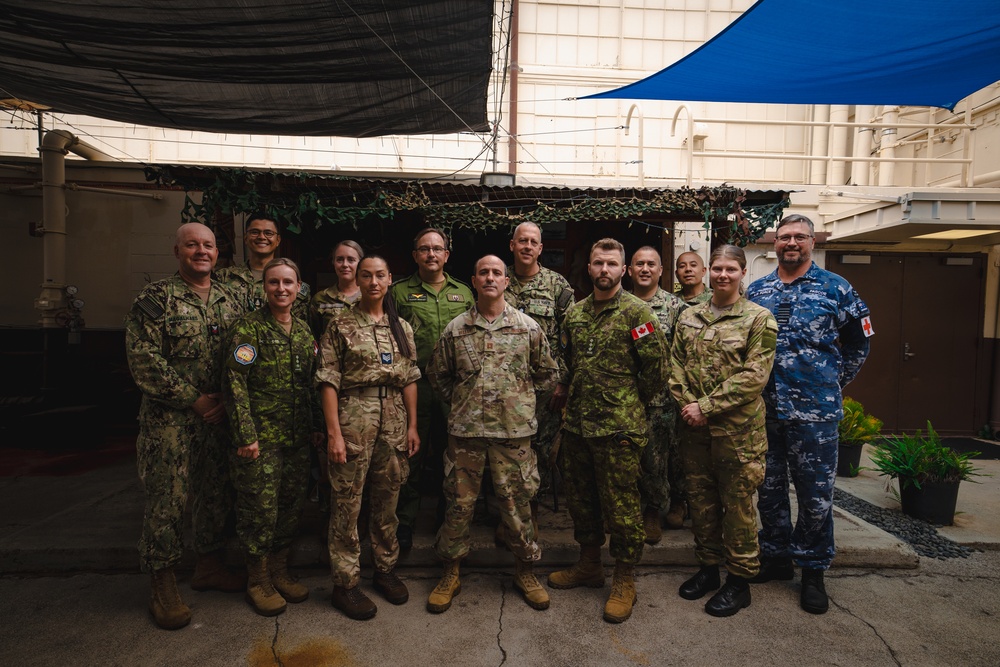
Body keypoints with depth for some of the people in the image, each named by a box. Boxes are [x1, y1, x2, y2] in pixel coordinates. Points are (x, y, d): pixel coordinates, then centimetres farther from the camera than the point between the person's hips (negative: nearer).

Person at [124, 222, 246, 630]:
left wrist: (227, 399, -4)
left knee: (217, 494, 14)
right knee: (167, 500, 2)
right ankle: (164, 586, 19)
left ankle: (210, 565, 32)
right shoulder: (155, 298, -6)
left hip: (219, 417, 5)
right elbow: (143, 360, -12)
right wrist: (194, 400, -13)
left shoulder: (230, 302, 8)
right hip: (169, 419, -4)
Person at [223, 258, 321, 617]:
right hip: (260, 439, -6)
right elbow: (235, 383, -13)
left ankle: (280, 572, 32)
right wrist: (245, 435, -17)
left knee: (291, 507, 14)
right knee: (260, 511, 4)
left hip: (297, 440, 6)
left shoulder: (304, 331, 11)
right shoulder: (248, 329, -8)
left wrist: (315, 425, 14)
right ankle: (259, 582, 23)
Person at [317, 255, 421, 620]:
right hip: (353, 417, -4)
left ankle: (385, 569, 32)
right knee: (347, 502, 3)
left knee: (388, 499, 14)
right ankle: (345, 583, 19)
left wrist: (412, 425, 5)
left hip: (394, 419, 4)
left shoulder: (402, 327, 9)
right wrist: (334, 432, -13)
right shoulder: (340, 324, -3)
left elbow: (410, 379, 10)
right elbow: (329, 381, -7)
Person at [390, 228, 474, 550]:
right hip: (414, 385, -2)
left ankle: (448, 521, 31)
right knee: (411, 457, 5)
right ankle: (404, 526, 21)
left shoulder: (463, 292, 12)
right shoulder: (399, 292, 4)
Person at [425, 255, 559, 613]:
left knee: (517, 502, 8)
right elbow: (437, 374, 14)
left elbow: (547, 372, 12)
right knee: (459, 502, 10)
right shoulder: (456, 328, 4)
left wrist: (520, 399, 9)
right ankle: (450, 573, 28)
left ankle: (524, 571, 29)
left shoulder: (528, 327, 2)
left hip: (513, 429, 0)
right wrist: (459, 402, 9)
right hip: (465, 428, 1)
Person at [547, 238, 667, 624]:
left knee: (621, 506, 4)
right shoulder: (574, 314, 10)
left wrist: (631, 404, -1)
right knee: (580, 500, 18)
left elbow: (656, 365, -8)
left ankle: (625, 581, 22)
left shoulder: (636, 312, -7)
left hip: (619, 429, -6)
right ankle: (588, 566, 37)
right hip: (576, 425, 6)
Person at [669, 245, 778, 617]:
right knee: (701, 499, 15)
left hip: (737, 428, -4)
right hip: (694, 428, 5)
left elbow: (754, 376, -13)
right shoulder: (689, 317, 9)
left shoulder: (759, 319, -5)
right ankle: (707, 567, 33)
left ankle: (739, 580, 24)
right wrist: (687, 405, -9)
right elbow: (675, 366, 7)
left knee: (738, 503, 7)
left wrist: (707, 406, -17)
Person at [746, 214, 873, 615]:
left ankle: (813, 571, 22)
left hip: (815, 412, -3)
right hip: (764, 410, 3)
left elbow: (859, 342, 8)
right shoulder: (756, 291, 8)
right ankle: (776, 557, 30)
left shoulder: (835, 289, 0)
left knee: (816, 495, 5)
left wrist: (833, 383, 5)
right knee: (768, 489, 13)